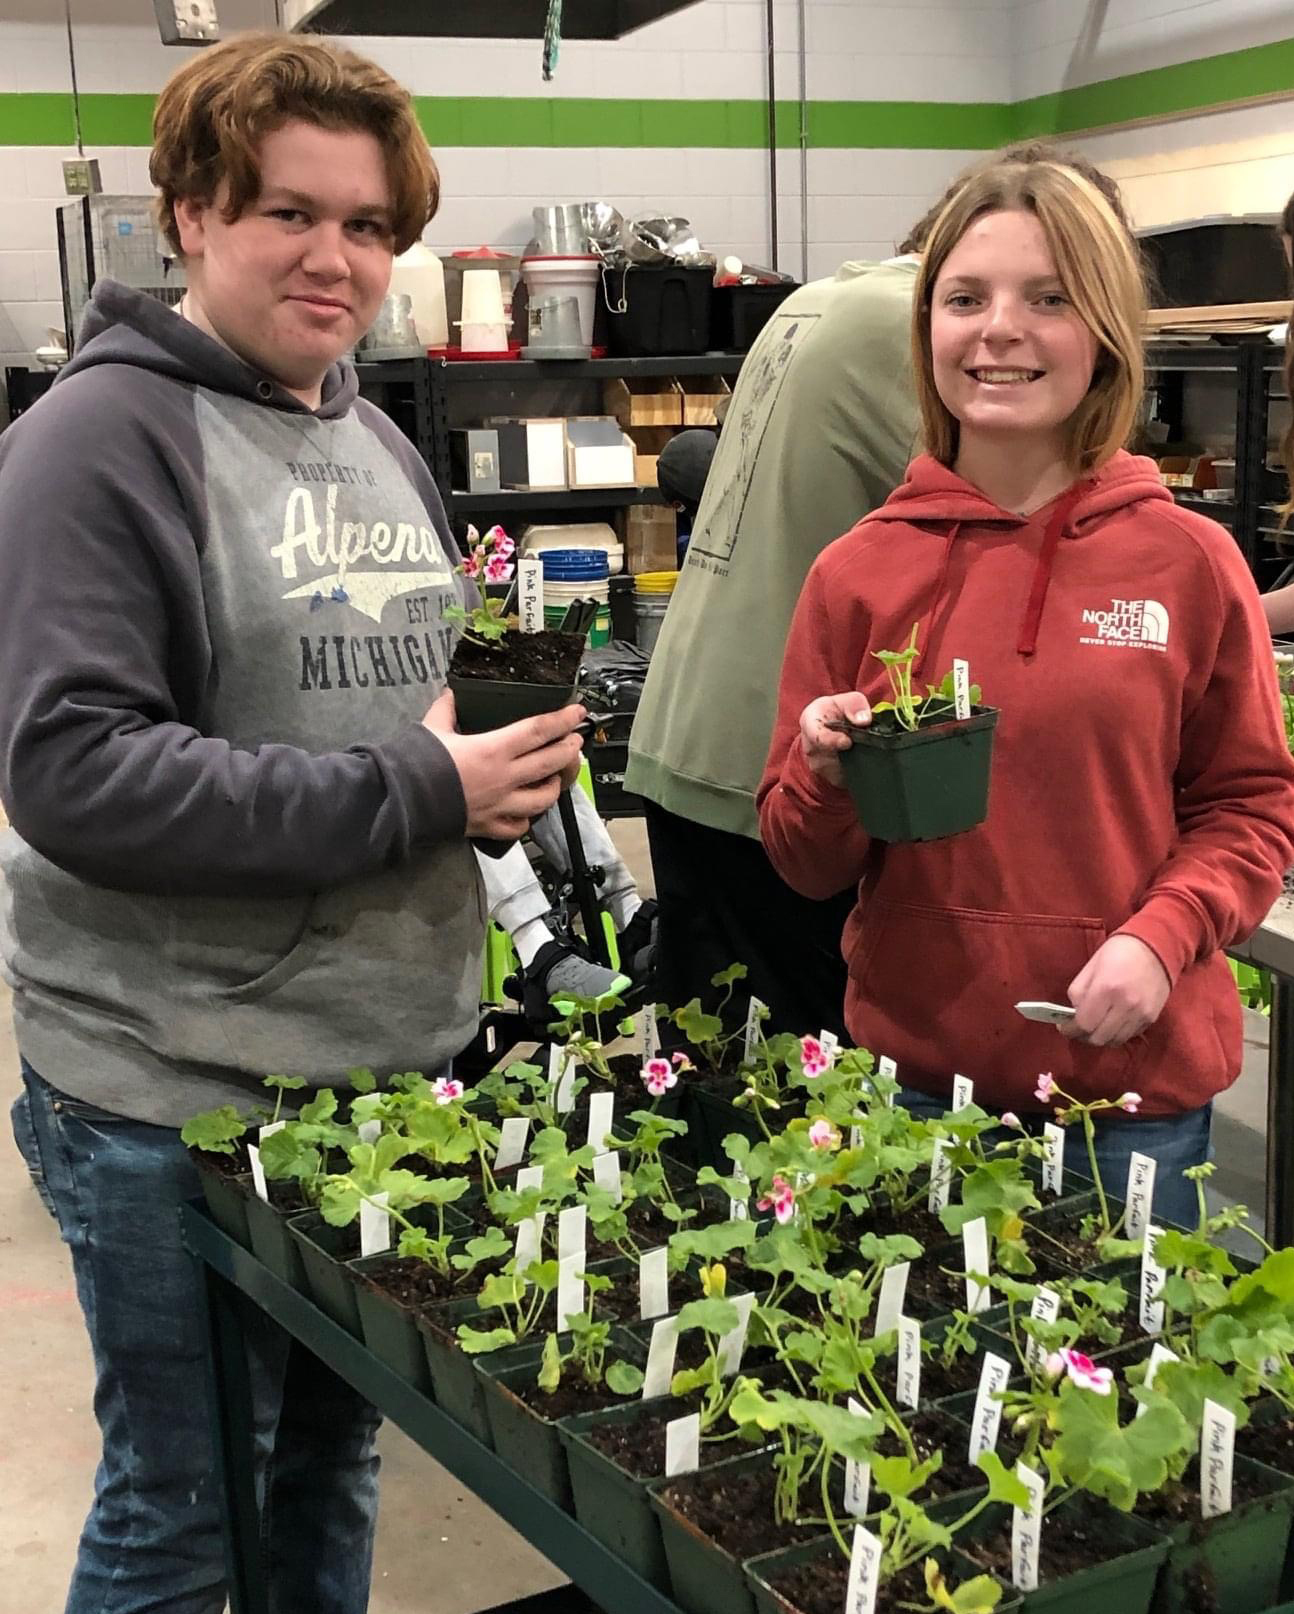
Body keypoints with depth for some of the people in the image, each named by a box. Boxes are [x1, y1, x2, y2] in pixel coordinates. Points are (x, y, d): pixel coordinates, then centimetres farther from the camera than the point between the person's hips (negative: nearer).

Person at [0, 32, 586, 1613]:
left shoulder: (377, 444, 11)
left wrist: (488, 761, -1)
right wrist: (415, 793, -22)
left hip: (391, 1050, 7)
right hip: (176, 1091, -7)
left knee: (336, 1451, 21)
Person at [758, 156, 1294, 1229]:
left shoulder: (1189, 562, -3)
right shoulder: (860, 571, 0)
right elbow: (807, 866, 6)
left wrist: (1161, 937, -11)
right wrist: (827, 779, -15)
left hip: (1138, 1081, 0)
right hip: (915, 1070, 1)